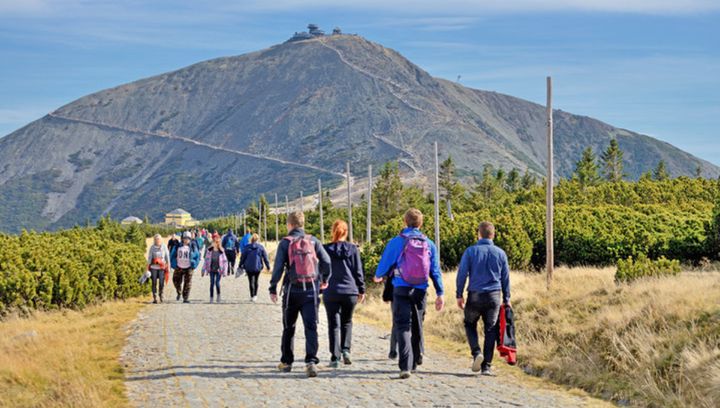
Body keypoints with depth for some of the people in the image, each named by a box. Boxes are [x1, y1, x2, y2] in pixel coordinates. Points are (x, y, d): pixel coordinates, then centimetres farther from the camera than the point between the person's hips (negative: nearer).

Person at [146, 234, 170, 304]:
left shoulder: (164, 247, 3)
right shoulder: (152, 247, 2)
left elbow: (167, 257, 8)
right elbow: (149, 257, 4)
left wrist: (168, 266, 6)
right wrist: (148, 267, 1)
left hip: (162, 267, 0)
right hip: (153, 267, 0)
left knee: (161, 282, -7)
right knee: (154, 282, -1)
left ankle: (161, 295, 13)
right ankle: (154, 298, 5)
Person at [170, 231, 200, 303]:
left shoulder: (193, 247, 0)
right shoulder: (177, 247, 0)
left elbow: (197, 257, 8)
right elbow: (172, 256, 9)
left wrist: (194, 265, -3)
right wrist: (173, 265, 0)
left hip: (188, 268, -1)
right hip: (179, 268, 1)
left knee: (187, 284, -5)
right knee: (176, 281, 5)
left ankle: (186, 298, -1)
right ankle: (179, 292, 35)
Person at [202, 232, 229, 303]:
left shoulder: (221, 251, -2)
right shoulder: (209, 250, 2)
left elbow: (225, 261, 1)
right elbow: (206, 260, 6)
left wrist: (225, 271, -4)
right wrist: (204, 270, 4)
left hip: (219, 270, -2)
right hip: (212, 270, 2)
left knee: (217, 283, -11)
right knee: (212, 283, 2)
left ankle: (218, 295, 13)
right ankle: (211, 298, 10)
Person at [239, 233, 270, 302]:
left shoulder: (247, 247, -4)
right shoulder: (261, 247, -4)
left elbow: (242, 257, 0)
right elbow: (265, 257, 0)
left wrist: (240, 265, 10)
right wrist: (268, 266, 7)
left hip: (248, 267, -1)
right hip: (258, 267, 1)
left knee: (251, 282, 7)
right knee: (256, 281, 15)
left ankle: (252, 296, 9)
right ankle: (255, 295, 9)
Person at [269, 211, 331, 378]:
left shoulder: (285, 242, -2)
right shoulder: (313, 241, 5)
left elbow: (278, 267, -7)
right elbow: (326, 261, -1)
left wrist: (273, 289, -2)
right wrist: (324, 279, 16)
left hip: (292, 290, -1)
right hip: (311, 290, 1)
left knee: (288, 327, 15)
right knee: (311, 326, -3)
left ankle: (286, 362, 24)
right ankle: (311, 361, -19)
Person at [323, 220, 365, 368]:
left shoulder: (325, 249, 0)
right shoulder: (353, 249, 0)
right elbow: (358, 271, 1)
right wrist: (361, 290, 9)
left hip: (330, 292, -1)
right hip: (350, 291, 1)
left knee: (333, 324, 4)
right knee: (347, 322, 19)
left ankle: (335, 357, -1)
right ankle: (346, 350, 2)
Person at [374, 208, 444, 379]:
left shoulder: (396, 242, -3)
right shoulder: (429, 244, 6)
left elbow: (385, 263, 4)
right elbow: (435, 270, 4)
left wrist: (378, 277, 25)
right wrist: (440, 294, 5)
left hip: (401, 289, -3)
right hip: (420, 291, 3)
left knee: (403, 326, -5)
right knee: (417, 326, 18)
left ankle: (406, 366, -18)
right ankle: (415, 360, 29)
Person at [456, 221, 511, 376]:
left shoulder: (470, 251, -3)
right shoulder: (500, 253, 6)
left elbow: (462, 274, -4)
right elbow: (505, 278, 11)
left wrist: (459, 295, 4)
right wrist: (506, 299, 18)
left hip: (475, 296, -2)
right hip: (494, 296, 2)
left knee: (470, 325, 17)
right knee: (490, 331, 7)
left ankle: (477, 352, -6)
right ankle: (486, 366, 5)